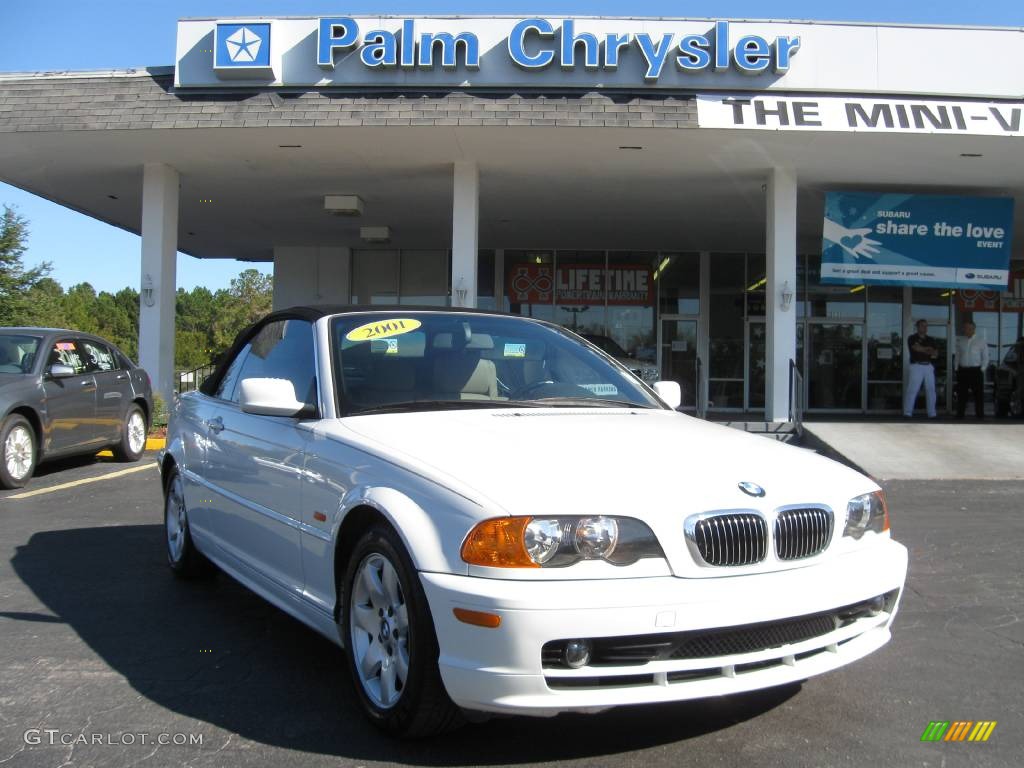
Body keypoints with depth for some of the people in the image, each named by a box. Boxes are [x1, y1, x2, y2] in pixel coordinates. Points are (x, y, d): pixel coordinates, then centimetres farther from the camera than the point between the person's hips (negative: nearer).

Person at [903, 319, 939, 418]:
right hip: (917, 366, -5)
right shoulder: (912, 338, 3)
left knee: (931, 390, 4)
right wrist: (929, 350, -1)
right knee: (912, 390, -9)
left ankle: (932, 414, 9)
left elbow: (935, 354, 8)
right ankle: (907, 413, -7)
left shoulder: (931, 340, 17)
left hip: (929, 366, 5)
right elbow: (917, 348, -14)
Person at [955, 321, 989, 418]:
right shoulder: (960, 341, 9)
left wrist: (982, 369, -7)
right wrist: (957, 369, 6)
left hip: (976, 370, -3)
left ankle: (980, 416, 4)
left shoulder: (981, 341, -1)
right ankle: (959, 416, 13)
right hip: (962, 371, 3)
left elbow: (985, 357, 0)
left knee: (979, 395, -1)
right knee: (961, 395, 6)